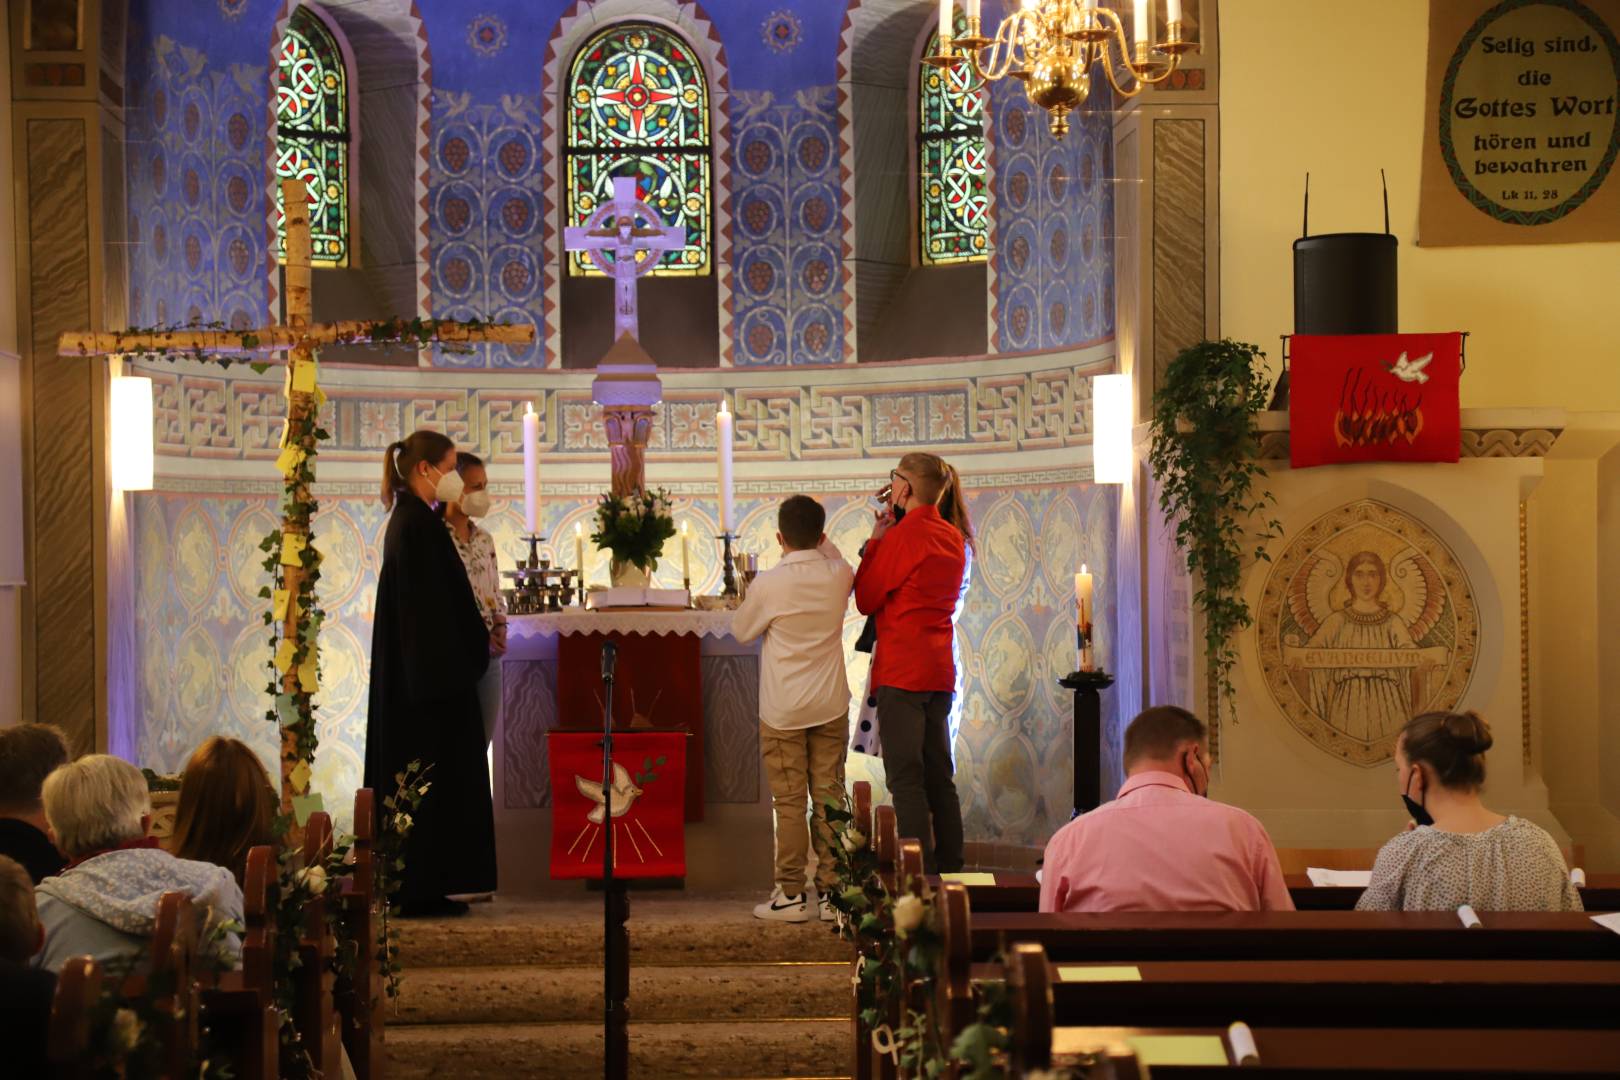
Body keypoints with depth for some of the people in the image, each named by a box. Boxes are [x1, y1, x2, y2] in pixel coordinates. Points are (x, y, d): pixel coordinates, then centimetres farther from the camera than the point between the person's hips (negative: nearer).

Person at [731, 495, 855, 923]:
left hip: (783, 711, -3)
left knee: (789, 803, 2)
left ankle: (791, 895, 6)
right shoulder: (839, 577, -5)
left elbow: (741, 630, 2)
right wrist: (818, 540, 17)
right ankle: (831, 892, 10)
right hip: (831, 707, 3)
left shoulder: (768, 585, -15)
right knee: (829, 799, 8)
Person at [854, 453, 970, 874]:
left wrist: (875, 539, 3)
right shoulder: (952, 538, 11)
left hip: (902, 669, -8)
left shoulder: (904, 535, -12)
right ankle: (951, 873, 16)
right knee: (939, 776, 13)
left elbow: (866, 598, -5)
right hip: (940, 669, 8)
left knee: (906, 779, -7)